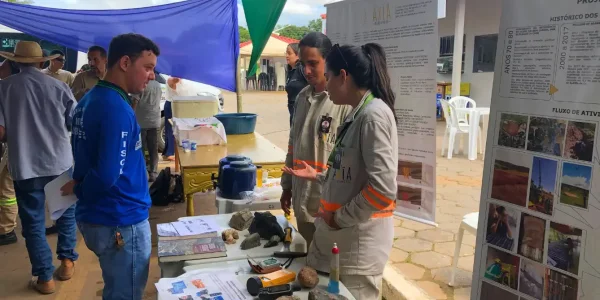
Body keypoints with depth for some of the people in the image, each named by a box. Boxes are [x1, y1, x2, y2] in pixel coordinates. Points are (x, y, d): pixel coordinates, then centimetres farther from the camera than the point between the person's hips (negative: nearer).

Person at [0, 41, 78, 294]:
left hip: (25, 166, 0)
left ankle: (45, 278, 16)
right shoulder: (59, 87, -5)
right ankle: (67, 262, 27)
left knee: (33, 222, 10)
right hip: (60, 162, 1)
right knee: (66, 213, 20)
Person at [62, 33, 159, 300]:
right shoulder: (116, 109, -23)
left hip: (93, 217, 9)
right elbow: (108, 175, -27)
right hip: (120, 223, -9)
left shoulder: (89, 100, 8)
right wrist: (79, 191, -9)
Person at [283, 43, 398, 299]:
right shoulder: (358, 114, 8)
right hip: (342, 233, 8)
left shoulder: (374, 114, -18)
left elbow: (383, 189, -24)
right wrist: (317, 176, 19)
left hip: (359, 238, -8)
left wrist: (340, 217, -14)